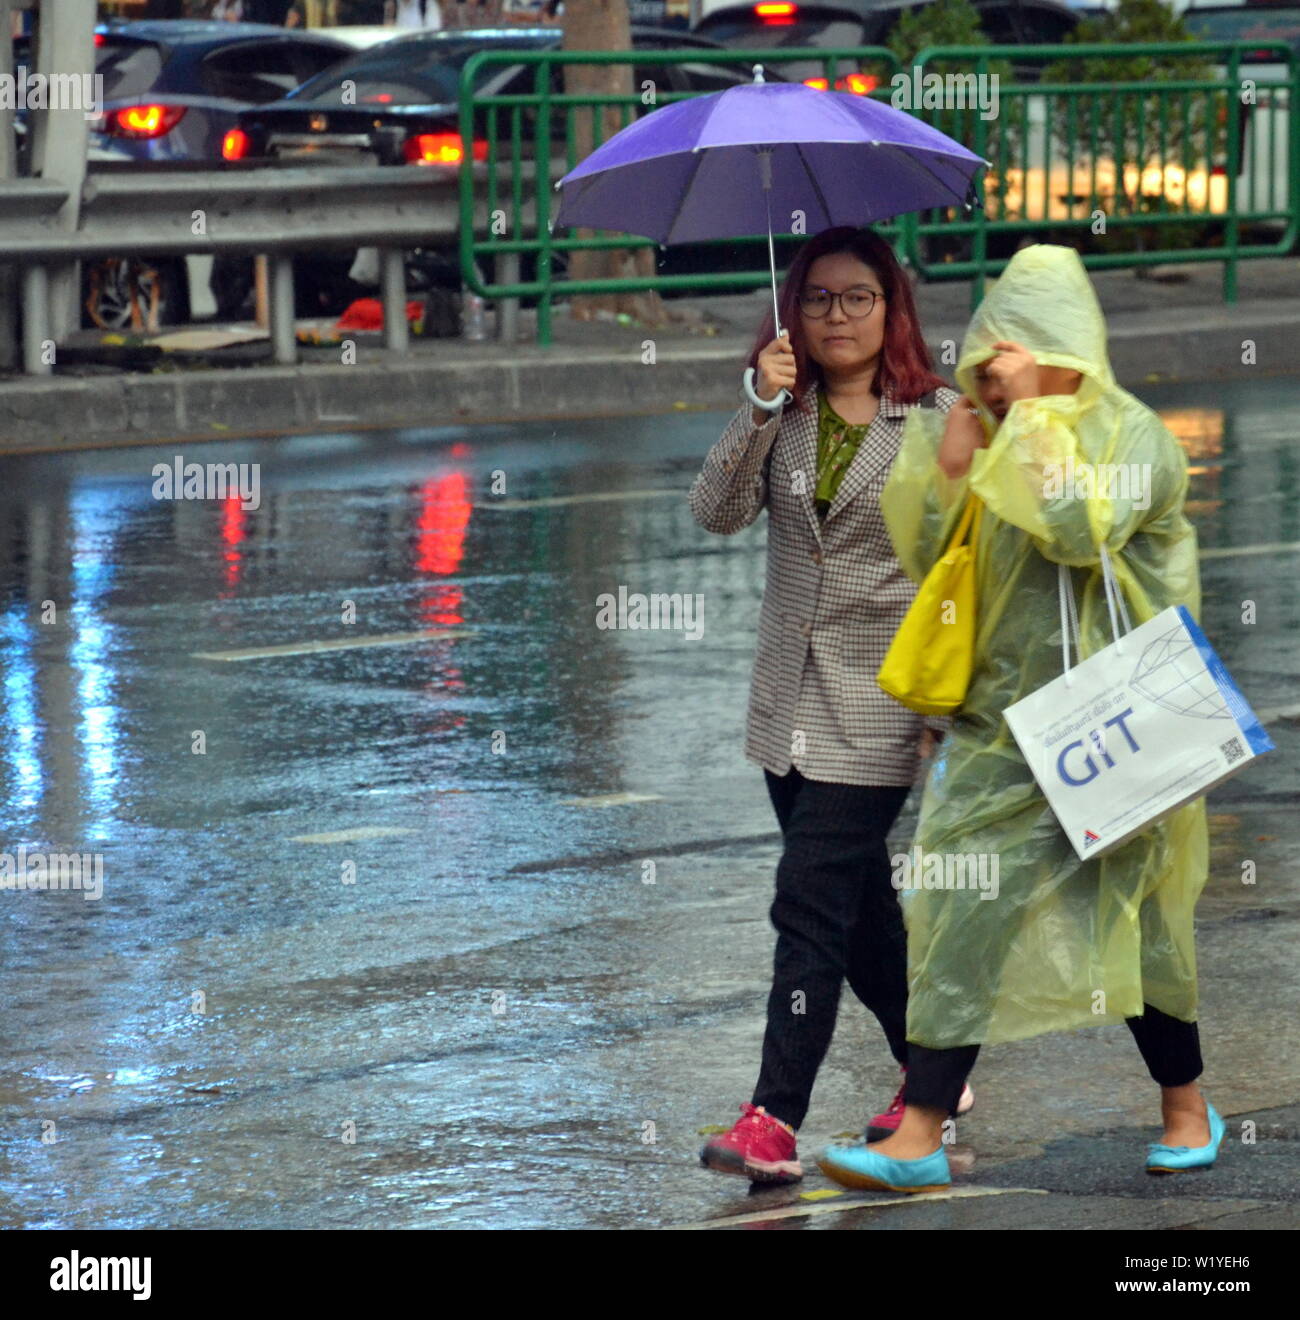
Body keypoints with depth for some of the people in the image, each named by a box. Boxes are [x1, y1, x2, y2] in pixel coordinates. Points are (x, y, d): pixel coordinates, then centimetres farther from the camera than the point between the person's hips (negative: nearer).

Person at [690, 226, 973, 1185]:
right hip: (791, 700, 5)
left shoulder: (938, 418, -5)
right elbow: (717, 512, -7)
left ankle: (774, 1122, -14)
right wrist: (762, 408, -19)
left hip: (879, 704, -5)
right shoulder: (784, 419, 7)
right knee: (859, 906, 15)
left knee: (811, 904, -12)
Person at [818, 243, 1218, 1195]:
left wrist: (1035, 418, -18)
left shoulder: (1132, 434, -8)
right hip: (999, 721, 6)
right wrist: (949, 470, -5)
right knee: (961, 918, 0)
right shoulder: (997, 446, 11)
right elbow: (933, 564, 8)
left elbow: (1085, 531, -25)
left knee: (1126, 923, 4)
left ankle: (1188, 1110, 23)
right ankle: (920, 1140, 3)